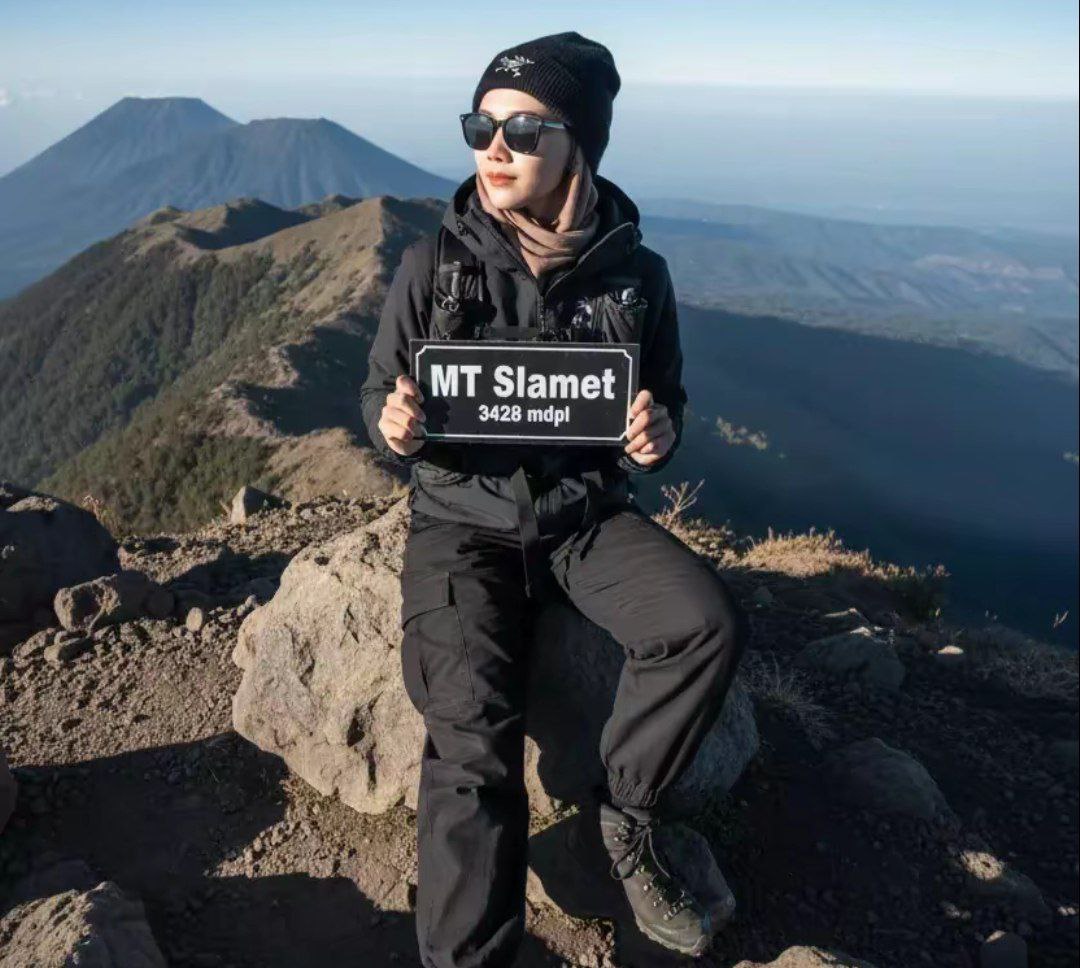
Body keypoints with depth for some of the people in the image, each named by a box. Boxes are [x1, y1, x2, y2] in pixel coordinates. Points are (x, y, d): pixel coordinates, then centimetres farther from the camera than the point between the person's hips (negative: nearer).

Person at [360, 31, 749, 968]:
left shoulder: (636, 273, -4)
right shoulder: (433, 263, -7)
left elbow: (666, 408, 7)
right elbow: (379, 392, 3)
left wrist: (658, 436, -17)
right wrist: (393, 426, -21)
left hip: (587, 513, 2)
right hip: (465, 520, -1)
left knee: (709, 623, -23)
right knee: (473, 731, -19)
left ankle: (626, 815, 3)